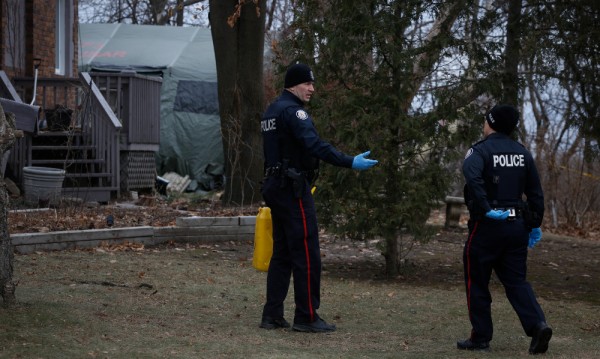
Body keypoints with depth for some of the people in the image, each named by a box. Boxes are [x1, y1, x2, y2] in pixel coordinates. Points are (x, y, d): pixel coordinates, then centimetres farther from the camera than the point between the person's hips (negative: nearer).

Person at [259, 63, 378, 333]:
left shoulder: (272, 111, 17)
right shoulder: (292, 111, -14)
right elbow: (315, 145, -27)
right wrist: (350, 163, -29)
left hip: (275, 186, 10)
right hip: (293, 188, -10)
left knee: (282, 253, 12)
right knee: (307, 253, -5)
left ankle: (272, 315, 11)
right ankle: (306, 317, -4)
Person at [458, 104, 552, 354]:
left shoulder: (480, 151, -8)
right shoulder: (522, 153, 10)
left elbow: (473, 177, -30)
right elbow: (535, 192, 11)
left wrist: (485, 209, -26)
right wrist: (535, 225, 17)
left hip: (487, 225, -5)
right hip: (517, 225, 5)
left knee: (477, 282, 7)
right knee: (515, 280, 11)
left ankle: (480, 338, 9)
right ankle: (537, 324, -10)